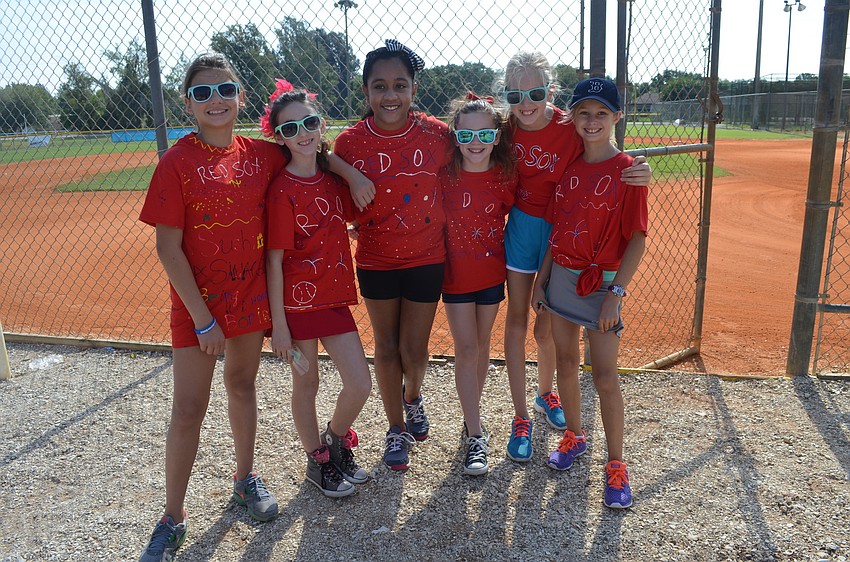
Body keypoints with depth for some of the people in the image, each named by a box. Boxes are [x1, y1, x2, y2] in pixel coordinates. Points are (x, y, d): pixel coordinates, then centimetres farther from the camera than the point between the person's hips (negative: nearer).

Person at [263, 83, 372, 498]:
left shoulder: (333, 179, 3)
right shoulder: (283, 191, -14)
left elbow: (352, 216, 22)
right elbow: (274, 260, -13)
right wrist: (278, 323, -13)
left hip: (335, 295, 5)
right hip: (298, 300, -5)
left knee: (360, 384, 4)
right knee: (306, 384, 11)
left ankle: (335, 441, 33)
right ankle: (317, 461, 33)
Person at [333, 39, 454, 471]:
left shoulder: (436, 134, -12)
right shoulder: (349, 142, -10)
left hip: (427, 258, 0)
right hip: (375, 261, 1)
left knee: (413, 348, 7)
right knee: (386, 347, 11)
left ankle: (413, 398, 42)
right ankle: (396, 428, 32)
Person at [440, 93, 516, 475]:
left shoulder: (505, 177, -7)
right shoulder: (444, 175, -12)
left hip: (492, 273, 2)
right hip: (456, 274, -2)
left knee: (481, 347, 14)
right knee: (466, 350, -2)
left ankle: (472, 417, 34)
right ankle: (476, 437, 7)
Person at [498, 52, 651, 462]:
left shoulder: (571, 130, -19)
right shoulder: (508, 125, -10)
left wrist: (637, 175, -31)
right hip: (521, 225, 2)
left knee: (546, 327, 7)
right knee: (517, 320, 5)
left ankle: (545, 393, 39)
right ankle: (521, 417, 18)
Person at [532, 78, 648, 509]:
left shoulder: (627, 170, -10)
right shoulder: (568, 166, 6)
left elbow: (637, 237, -11)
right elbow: (556, 228, 11)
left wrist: (616, 293, -17)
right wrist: (542, 277, 8)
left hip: (601, 283, -5)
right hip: (561, 277, 5)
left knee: (605, 377, -1)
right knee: (566, 363, 15)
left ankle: (615, 465, 14)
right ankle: (574, 436, 35)